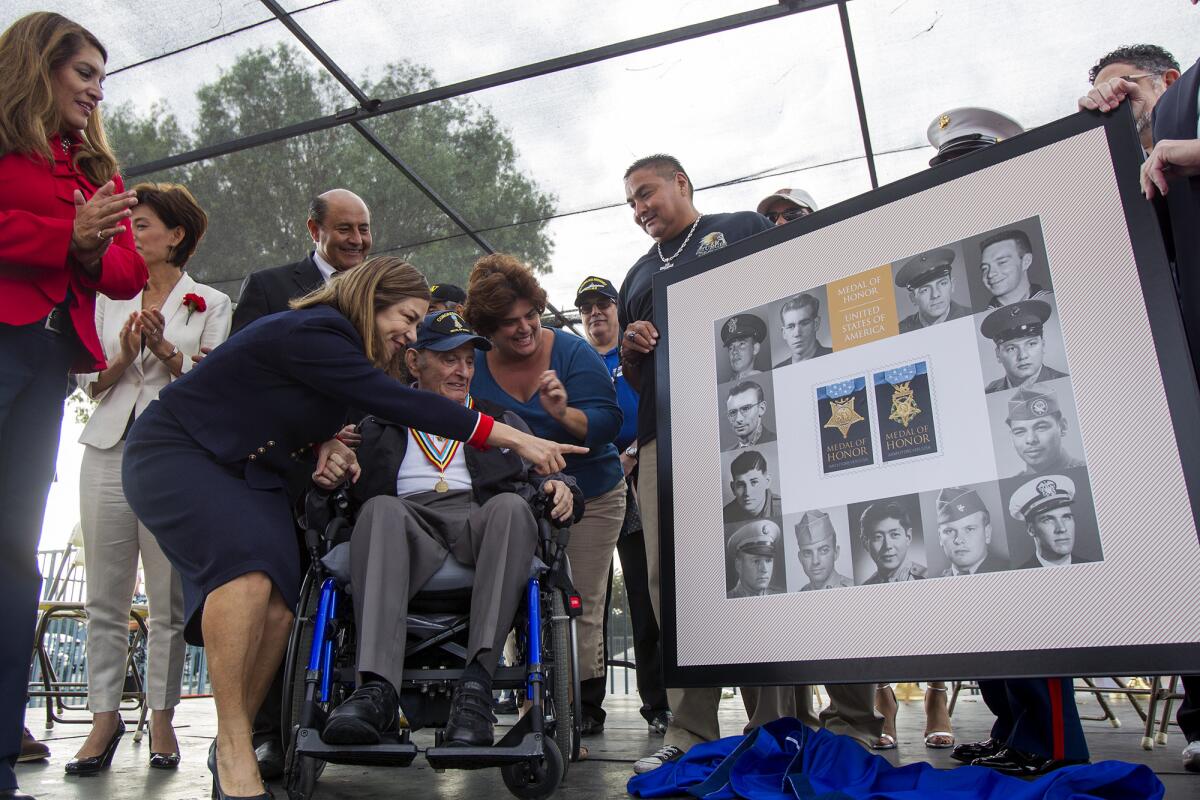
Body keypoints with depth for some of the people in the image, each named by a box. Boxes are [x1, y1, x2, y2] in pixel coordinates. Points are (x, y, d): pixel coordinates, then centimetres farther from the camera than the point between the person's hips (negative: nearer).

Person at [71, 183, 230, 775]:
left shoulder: (211, 303, 8)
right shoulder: (109, 298, 19)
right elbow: (91, 384, 15)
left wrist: (165, 349, -11)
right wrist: (123, 357, -5)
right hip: (110, 450, 3)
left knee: (169, 596, -2)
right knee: (105, 593, 2)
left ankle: (162, 716, 9)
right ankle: (105, 715, 11)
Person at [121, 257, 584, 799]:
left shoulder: (335, 340, 5)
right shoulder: (311, 333, -24)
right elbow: (399, 402, -31)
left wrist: (327, 446, -16)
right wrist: (515, 438, -31)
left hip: (248, 471, 8)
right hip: (173, 453, -8)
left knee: (277, 608, -9)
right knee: (248, 565, -32)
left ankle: (233, 747, 7)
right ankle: (233, 752, -24)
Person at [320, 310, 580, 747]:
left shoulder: (503, 421, 31)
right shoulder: (378, 424, 26)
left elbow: (541, 474, 22)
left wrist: (556, 485, -2)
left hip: (480, 524, 1)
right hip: (409, 523, -1)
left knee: (510, 505, -33)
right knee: (382, 509, -34)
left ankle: (477, 682, -40)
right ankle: (377, 687, -46)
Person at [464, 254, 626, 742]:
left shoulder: (571, 352, -14)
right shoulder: (475, 368, -4)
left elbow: (606, 423, -20)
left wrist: (564, 413, -38)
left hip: (590, 497, -2)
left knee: (582, 607, 2)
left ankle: (582, 705, 13)